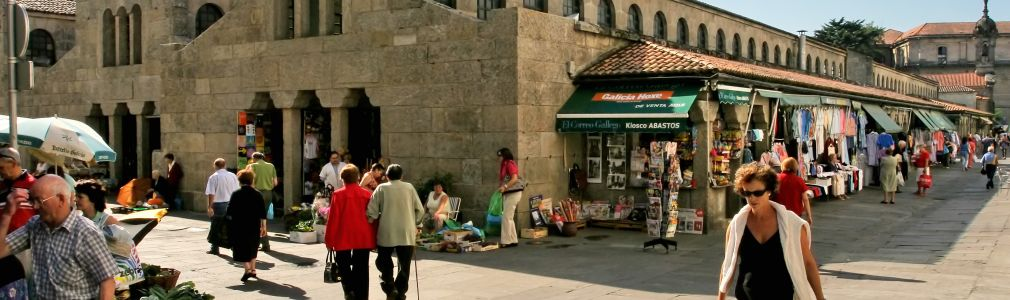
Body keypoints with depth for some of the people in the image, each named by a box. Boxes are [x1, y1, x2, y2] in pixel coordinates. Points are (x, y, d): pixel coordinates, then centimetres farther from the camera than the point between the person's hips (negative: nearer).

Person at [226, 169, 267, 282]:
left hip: (239, 227, -3)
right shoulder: (258, 194, 1)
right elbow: (263, 213, 1)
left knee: (241, 249, 0)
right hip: (254, 227, 3)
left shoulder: (236, 194, -5)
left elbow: (229, 212, -5)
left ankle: (248, 269, -16)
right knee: (252, 248, 18)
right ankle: (253, 269, 24)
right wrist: (264, 226, 7)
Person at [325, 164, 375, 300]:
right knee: (361, 269, 9)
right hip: (363, 238, 2)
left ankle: (349, 289, -6)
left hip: (343, 238, -2)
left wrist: (329, 240, 1)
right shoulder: (367, 194, 0)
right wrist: (373, 239, 13)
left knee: (344, 265, 13)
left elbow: (333, 219, -7)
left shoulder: (338, 194, -7)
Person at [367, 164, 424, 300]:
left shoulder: (382, 188, 0)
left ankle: (390, 288, -2)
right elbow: (420, 210, 4)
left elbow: (372, 211, -4)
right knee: (404, 264, 9)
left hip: (386, 233, -1)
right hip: (407, 233, 1)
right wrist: (416, 225, 17)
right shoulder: (409, 187, 3)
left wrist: (372, 220, 12)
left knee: (384, 262, 13)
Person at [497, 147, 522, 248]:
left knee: (506, 217, -10)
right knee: (509, 218, 13)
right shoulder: (504, 165, 18)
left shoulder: (510, 164, -12)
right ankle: (513, 240, 18)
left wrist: (505, 187, -32)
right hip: (507, 194, 10)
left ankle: (506, 241, -7)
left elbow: (515, 179, -23)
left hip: (513, 194, -10)